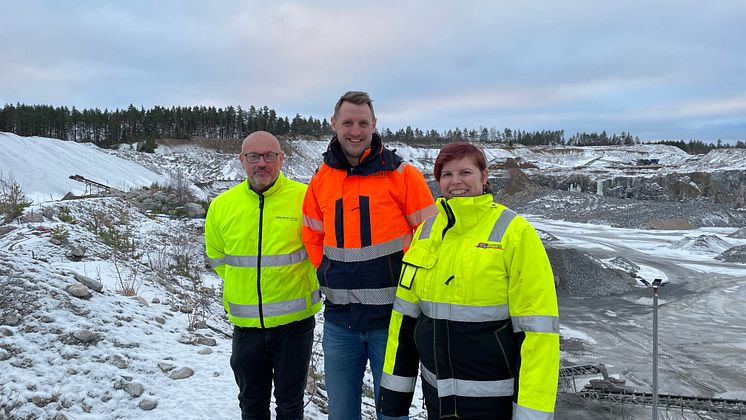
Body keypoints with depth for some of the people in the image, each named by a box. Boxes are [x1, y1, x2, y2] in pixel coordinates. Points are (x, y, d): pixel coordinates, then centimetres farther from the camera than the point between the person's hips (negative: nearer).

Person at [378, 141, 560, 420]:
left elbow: (537, 327, -15)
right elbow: (406, 313, 6)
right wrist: (395, 386, 7)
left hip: (494, 397, -4)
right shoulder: (426, 231, 2)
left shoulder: (514, 232, -13)